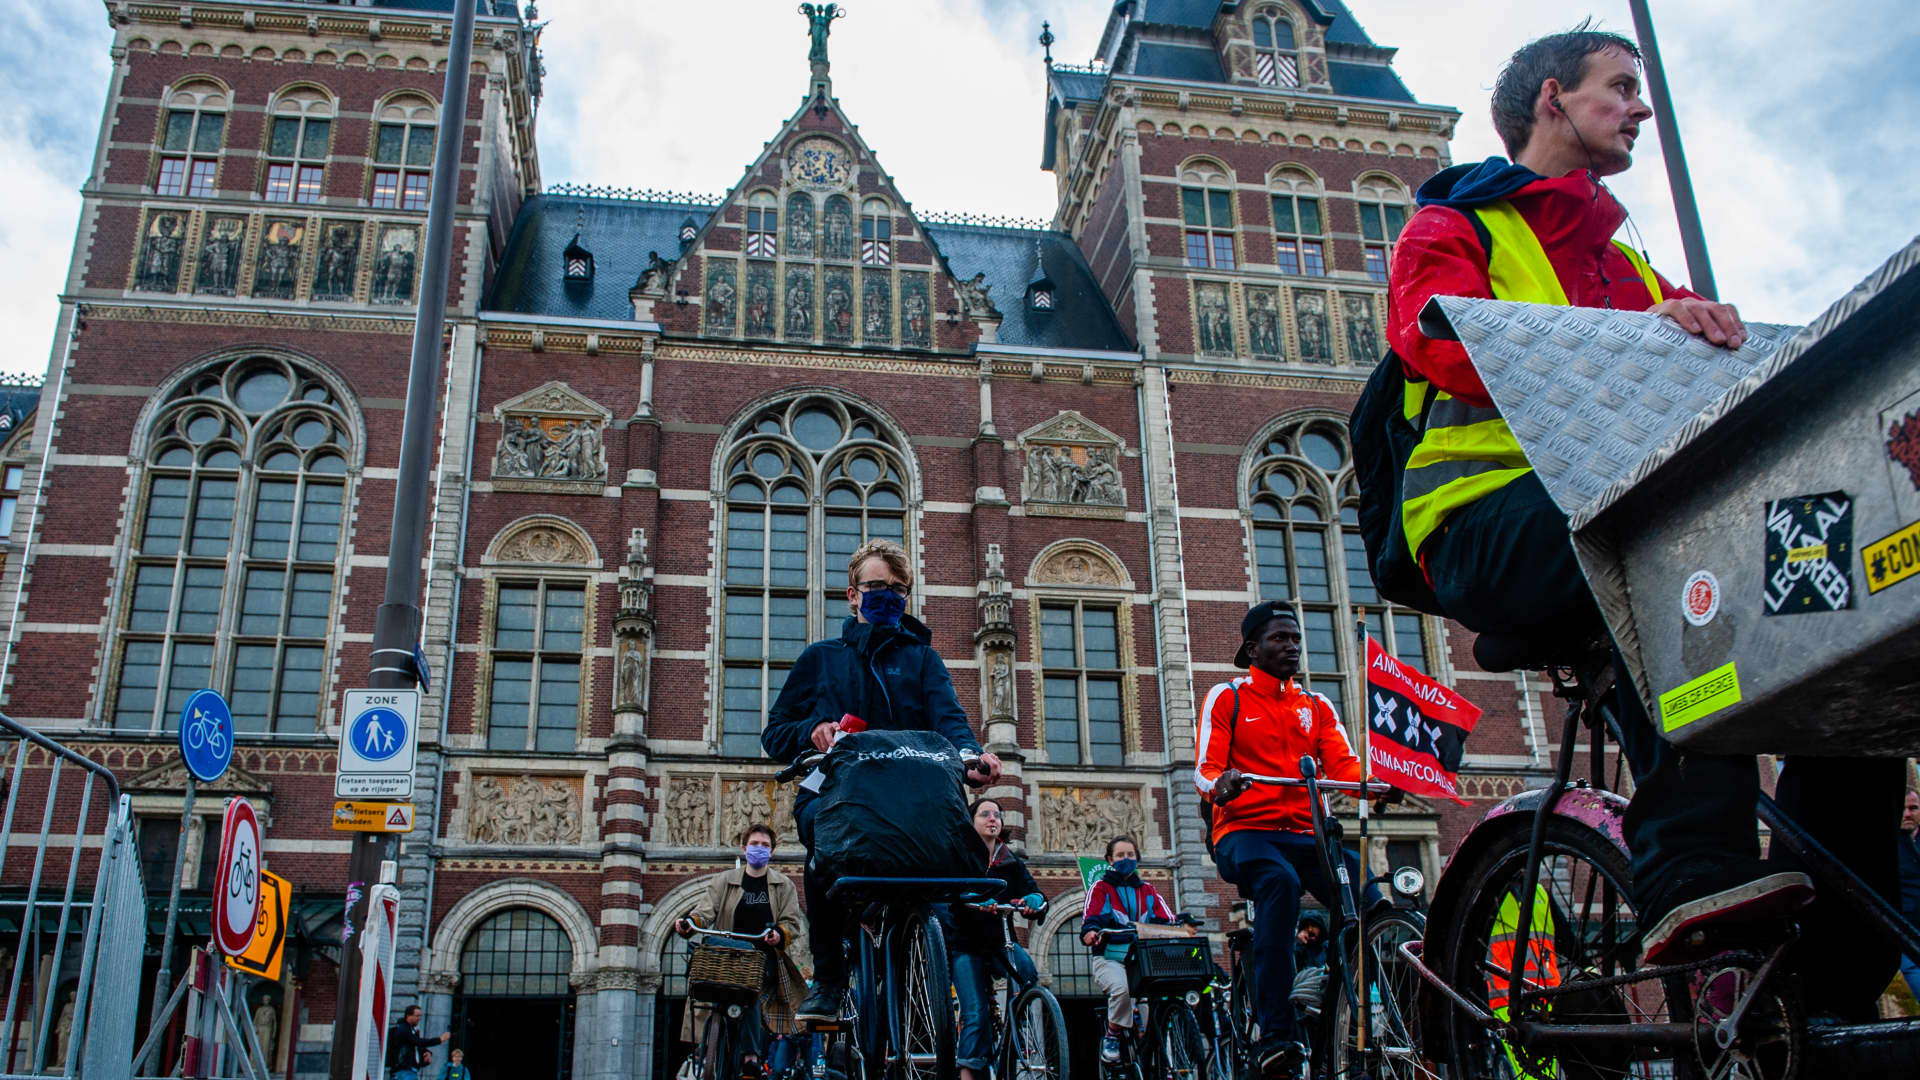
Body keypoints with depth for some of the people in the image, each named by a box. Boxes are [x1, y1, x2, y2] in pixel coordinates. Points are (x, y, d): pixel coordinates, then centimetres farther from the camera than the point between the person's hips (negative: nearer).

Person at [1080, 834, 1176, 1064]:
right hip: (1110, 959, -3)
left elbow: (1166, 921, 10)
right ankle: (1112, 1036, -10)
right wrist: (1091, 932, -29)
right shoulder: (1101, 887, 12)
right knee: (1122, 987, -35)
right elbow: (1090, 918, -4)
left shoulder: (1147, 891, 23)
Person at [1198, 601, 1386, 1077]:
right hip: (1245, 831, -4)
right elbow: (1205, 769, -3)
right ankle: (1274, 1035, -37)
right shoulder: (1226, 698, 9)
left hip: (1307, 834, 4)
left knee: (1367, 898, -26)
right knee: (1280, 883, -37)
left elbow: (1344, 765, 5)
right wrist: (1220, 785, -28)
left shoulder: (1317, 706, 21)